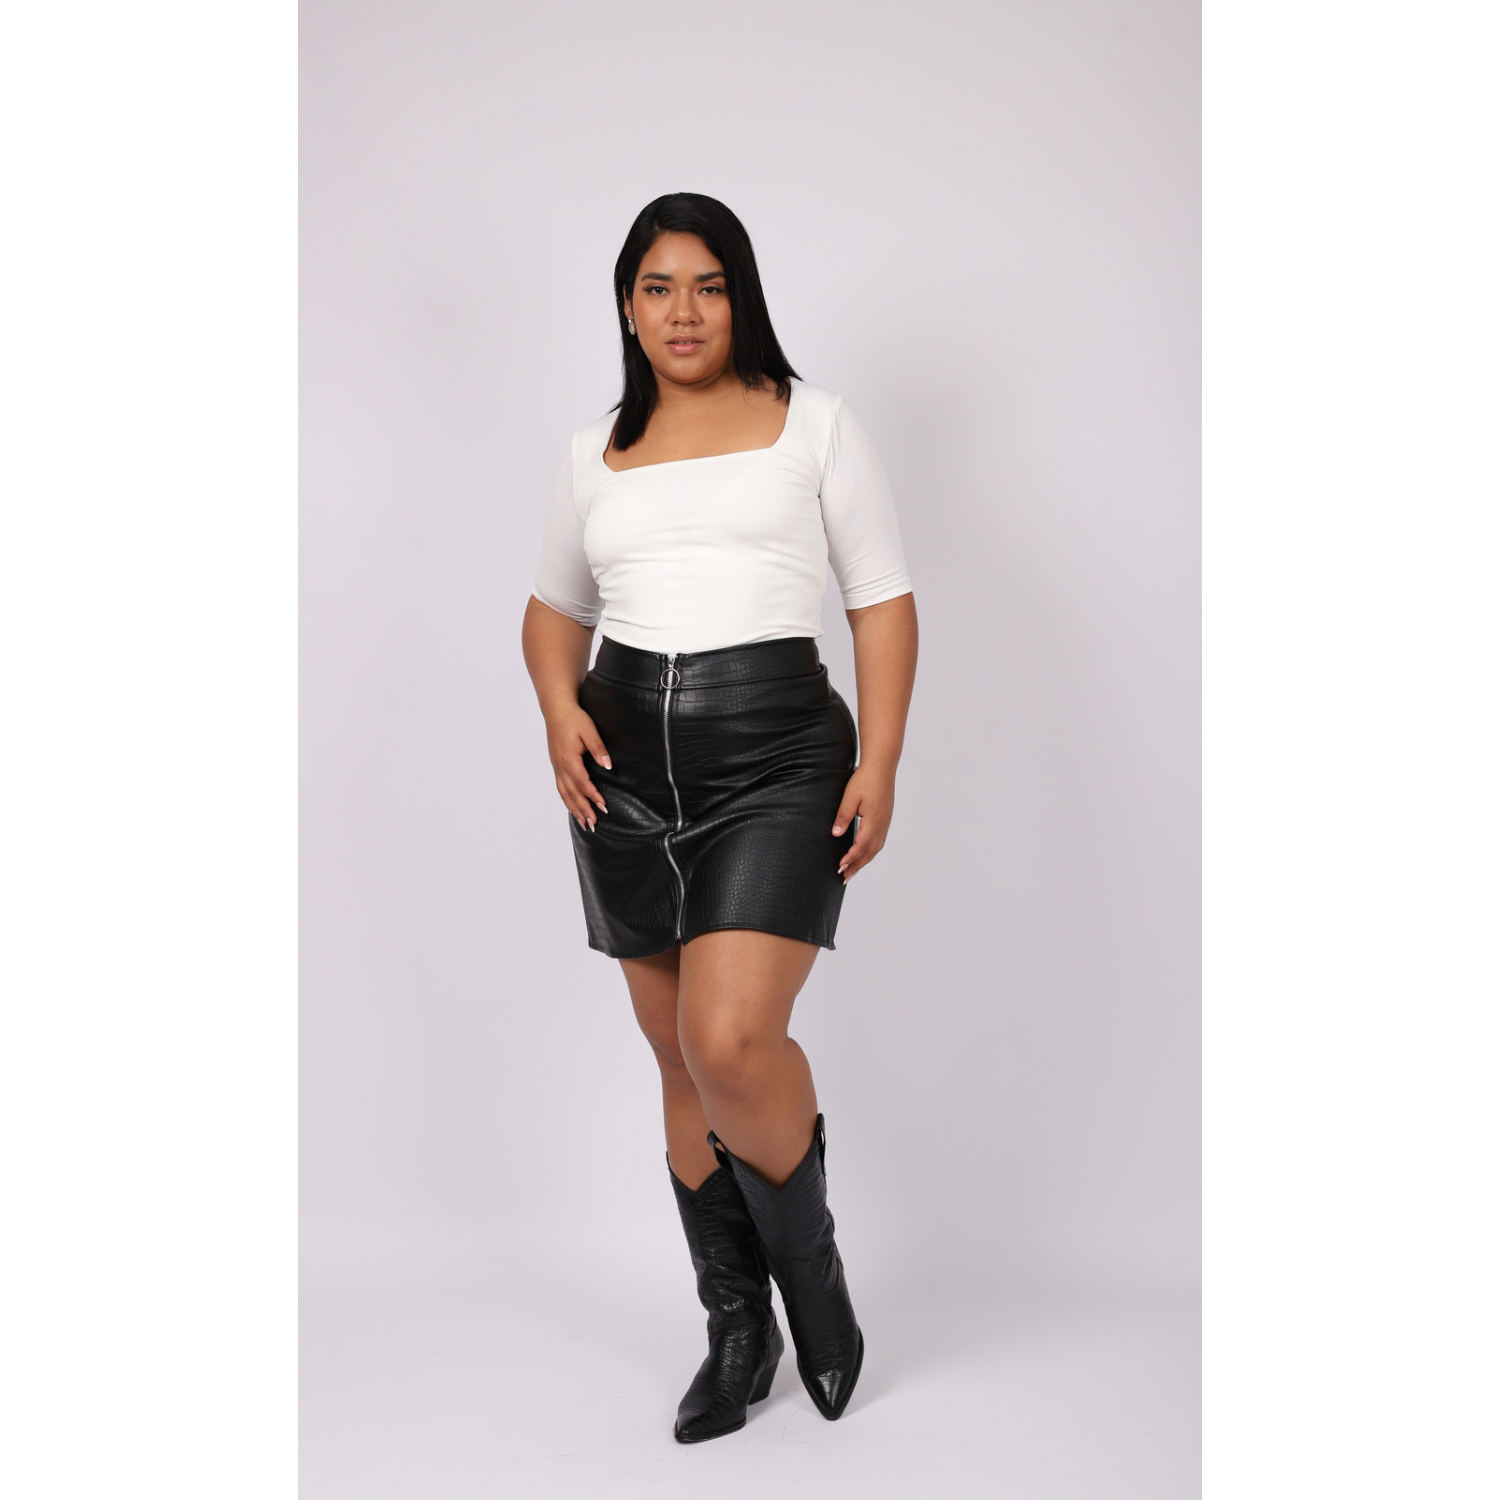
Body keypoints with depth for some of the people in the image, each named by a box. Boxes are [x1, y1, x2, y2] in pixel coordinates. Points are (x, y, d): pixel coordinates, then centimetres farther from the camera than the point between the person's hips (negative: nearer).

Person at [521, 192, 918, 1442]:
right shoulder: (596, 451, 15)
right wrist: (559, 709, 3)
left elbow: (884, 603, 3)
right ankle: (739, 1328, 24)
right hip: (625, 762, 4)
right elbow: (556, 607, 24)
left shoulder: (815, 424, 6)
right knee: (680, 1057, 9)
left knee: (731, 1042, -20)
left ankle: (811, 1266, 10)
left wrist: (880, 764, -8)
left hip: (777, 752, -4)